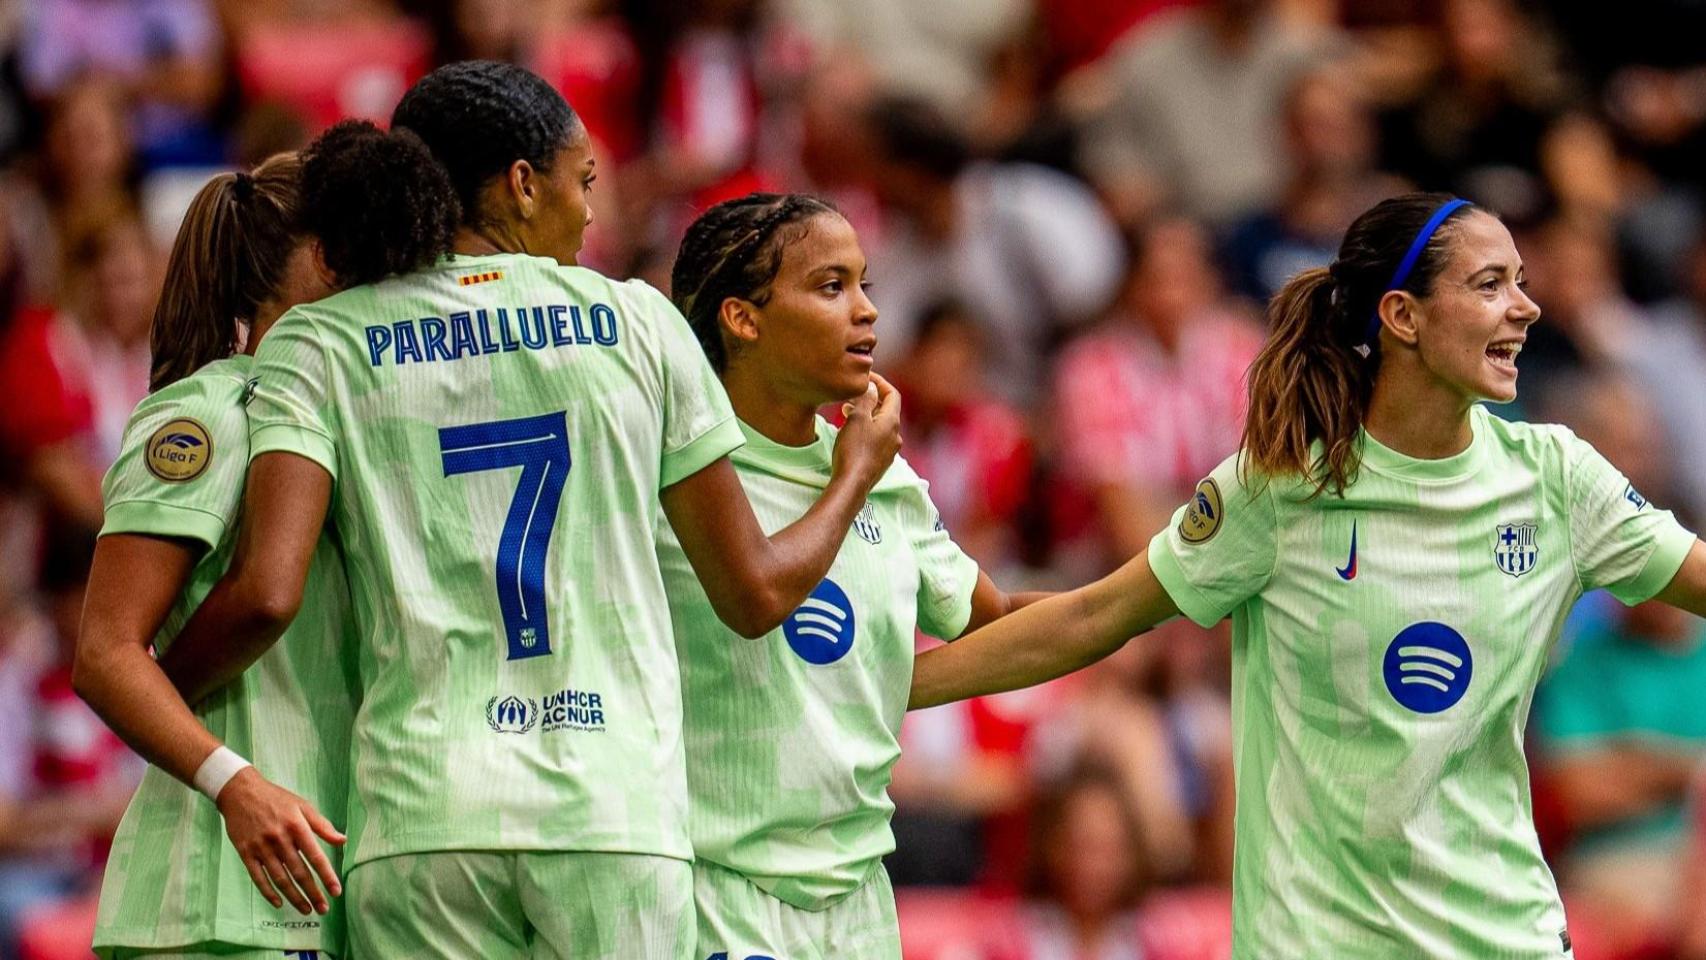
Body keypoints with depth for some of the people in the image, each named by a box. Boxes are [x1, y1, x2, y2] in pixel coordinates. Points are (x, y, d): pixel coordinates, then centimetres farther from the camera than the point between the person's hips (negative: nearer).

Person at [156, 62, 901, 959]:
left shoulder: (319, 344, 6)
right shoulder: (634, 320, 8)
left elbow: (263, 595, -8)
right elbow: (755, 593, 13)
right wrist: (855, 473, 32)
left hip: (421, 817, 0)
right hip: (617, 816, 0)